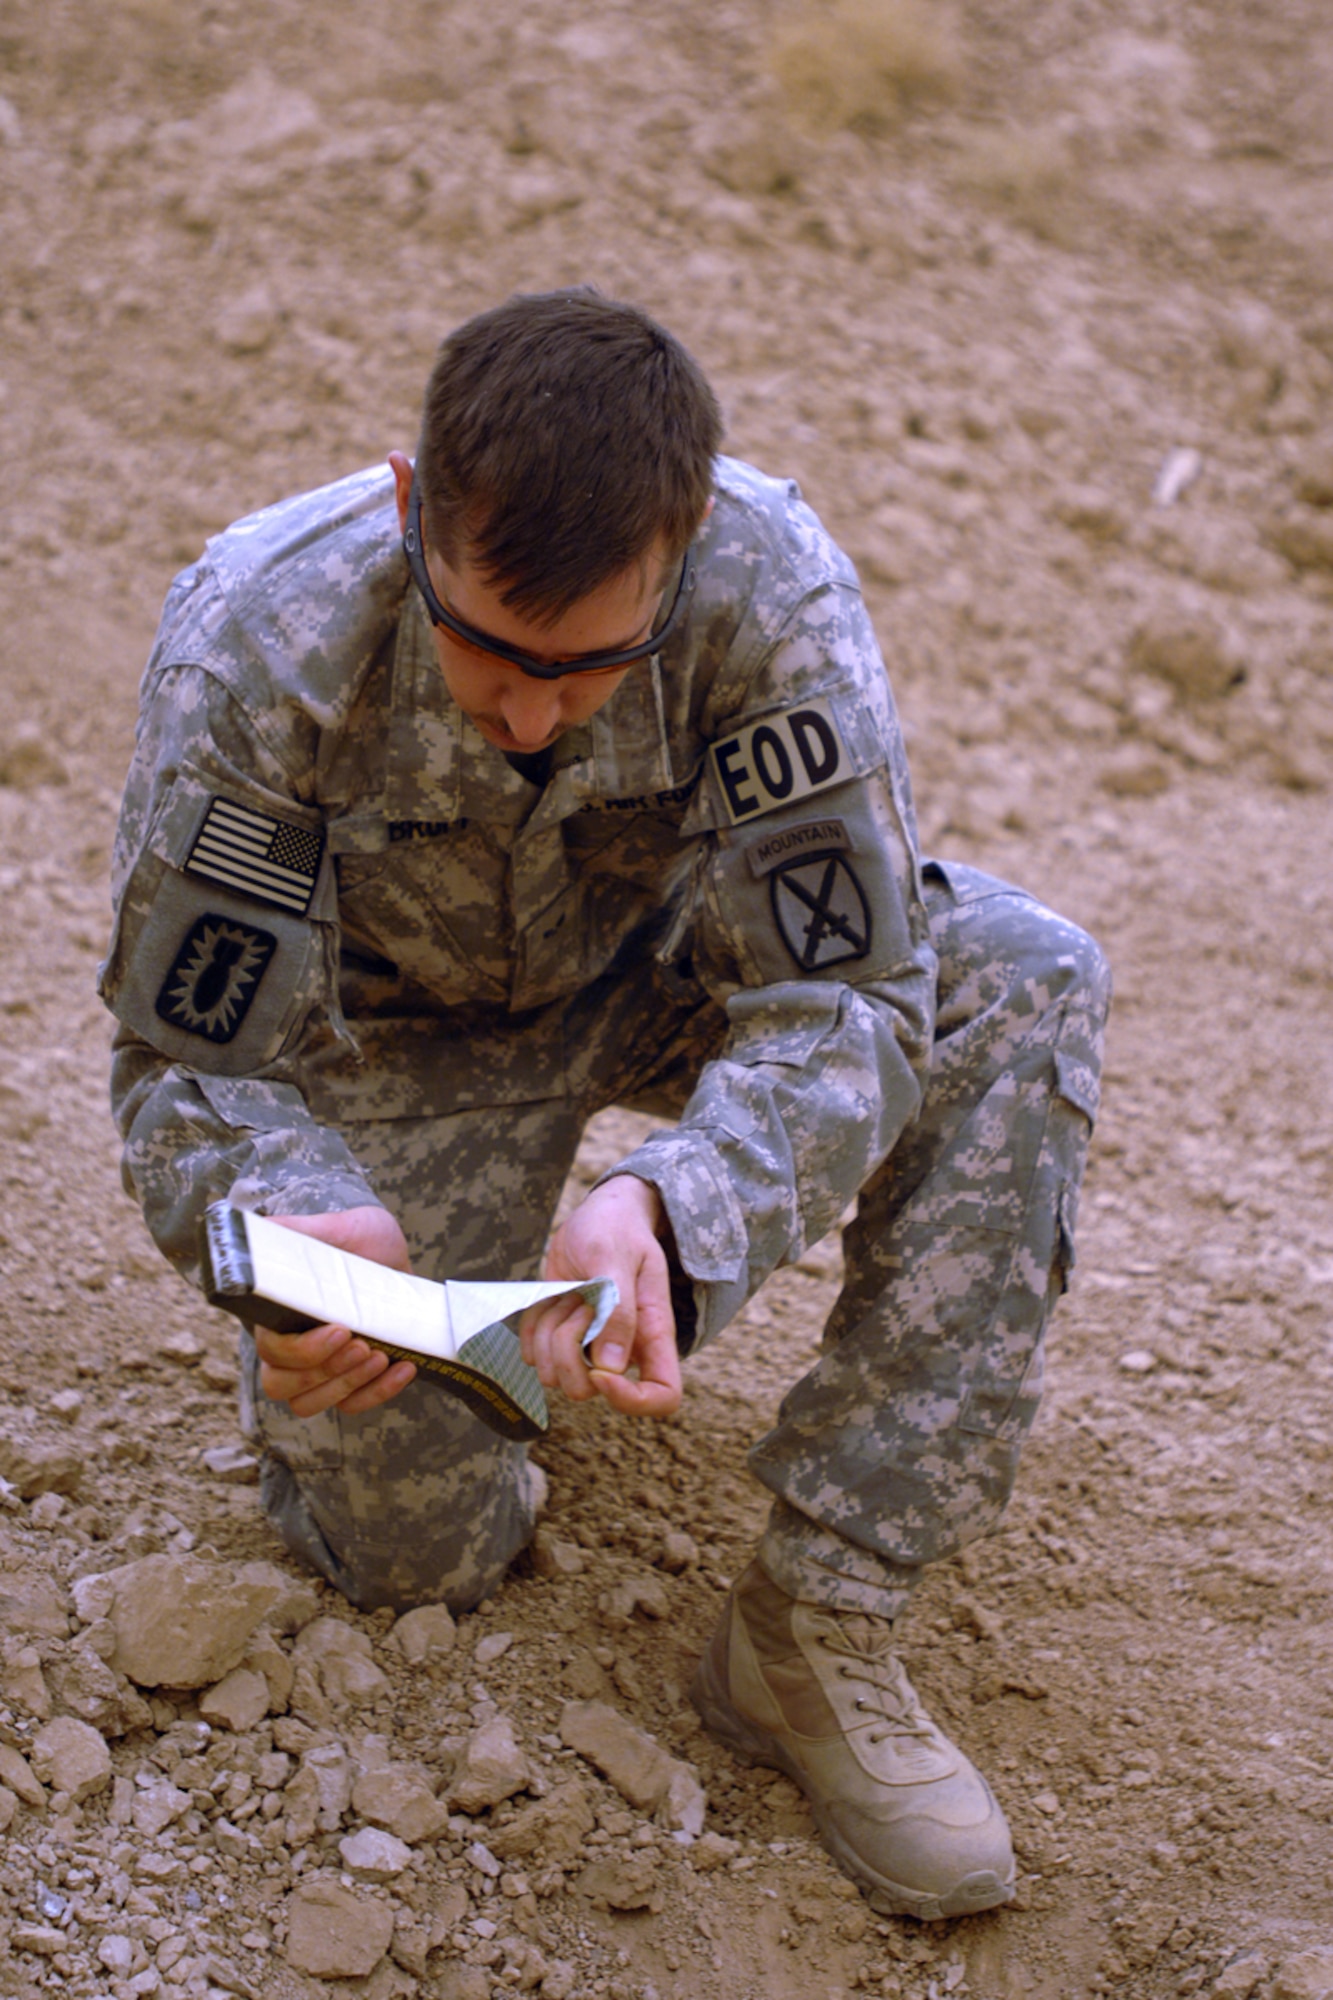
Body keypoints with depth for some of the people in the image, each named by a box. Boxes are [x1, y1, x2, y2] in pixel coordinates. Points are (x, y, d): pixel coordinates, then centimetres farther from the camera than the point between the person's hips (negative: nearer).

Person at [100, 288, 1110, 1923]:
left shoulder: (769, 587, -33)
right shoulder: (257, 641, -34)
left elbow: (840, 1001, -31)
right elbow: (187, 1062, -25)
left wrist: (668, 1210, -51)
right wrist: (298, 1236, -48)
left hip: (659, 964, 2)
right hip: (399, 1024, -1)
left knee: (1027, 986, -27)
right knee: (413, 1555, -12)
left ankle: (816, 1630, -20)